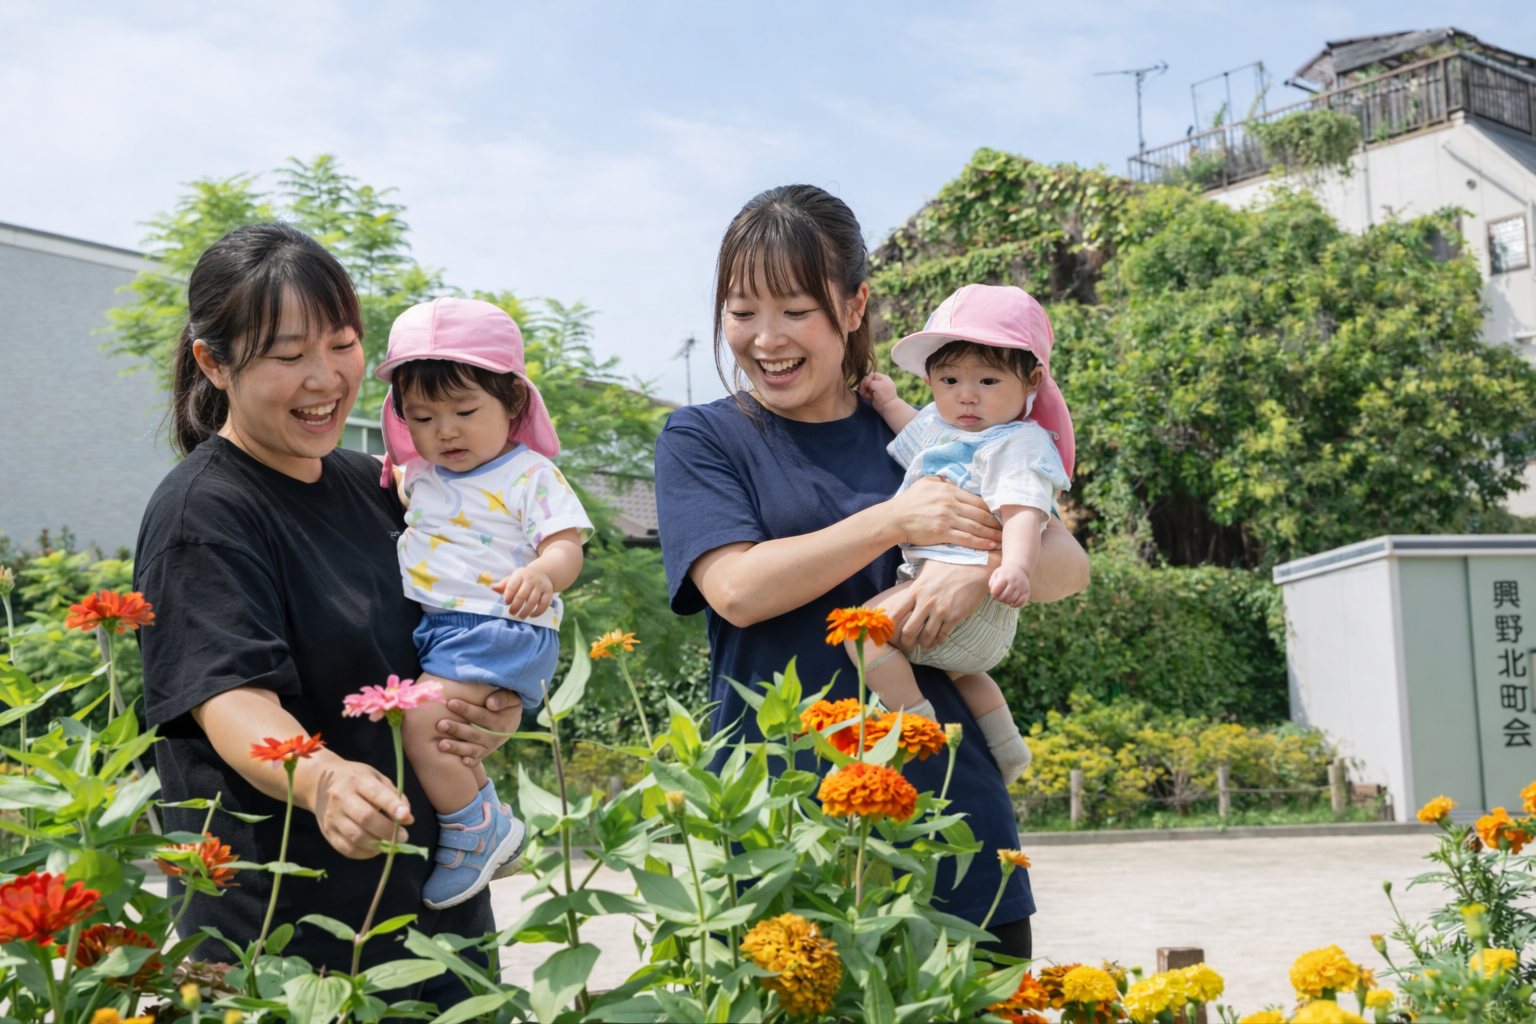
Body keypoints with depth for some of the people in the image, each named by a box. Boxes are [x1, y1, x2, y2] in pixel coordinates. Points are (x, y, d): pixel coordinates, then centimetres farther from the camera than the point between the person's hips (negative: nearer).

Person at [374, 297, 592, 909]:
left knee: (421, 720, -23)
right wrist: (387, 472, 22)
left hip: (497, 630, -9)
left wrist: (542, 575, -36)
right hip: (428, 628, 9)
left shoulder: (531, 475, -7)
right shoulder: (417, 477, 15)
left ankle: (477, 830, -6)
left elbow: (566, 547, -16)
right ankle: (480, 806, 15)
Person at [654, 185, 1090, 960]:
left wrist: (979, 572, -14)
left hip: (948, 803, 3)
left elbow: (1068, 564, 7)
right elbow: (737, 589, -11)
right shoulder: (701, 440, 4)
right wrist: (892, 522, -12)